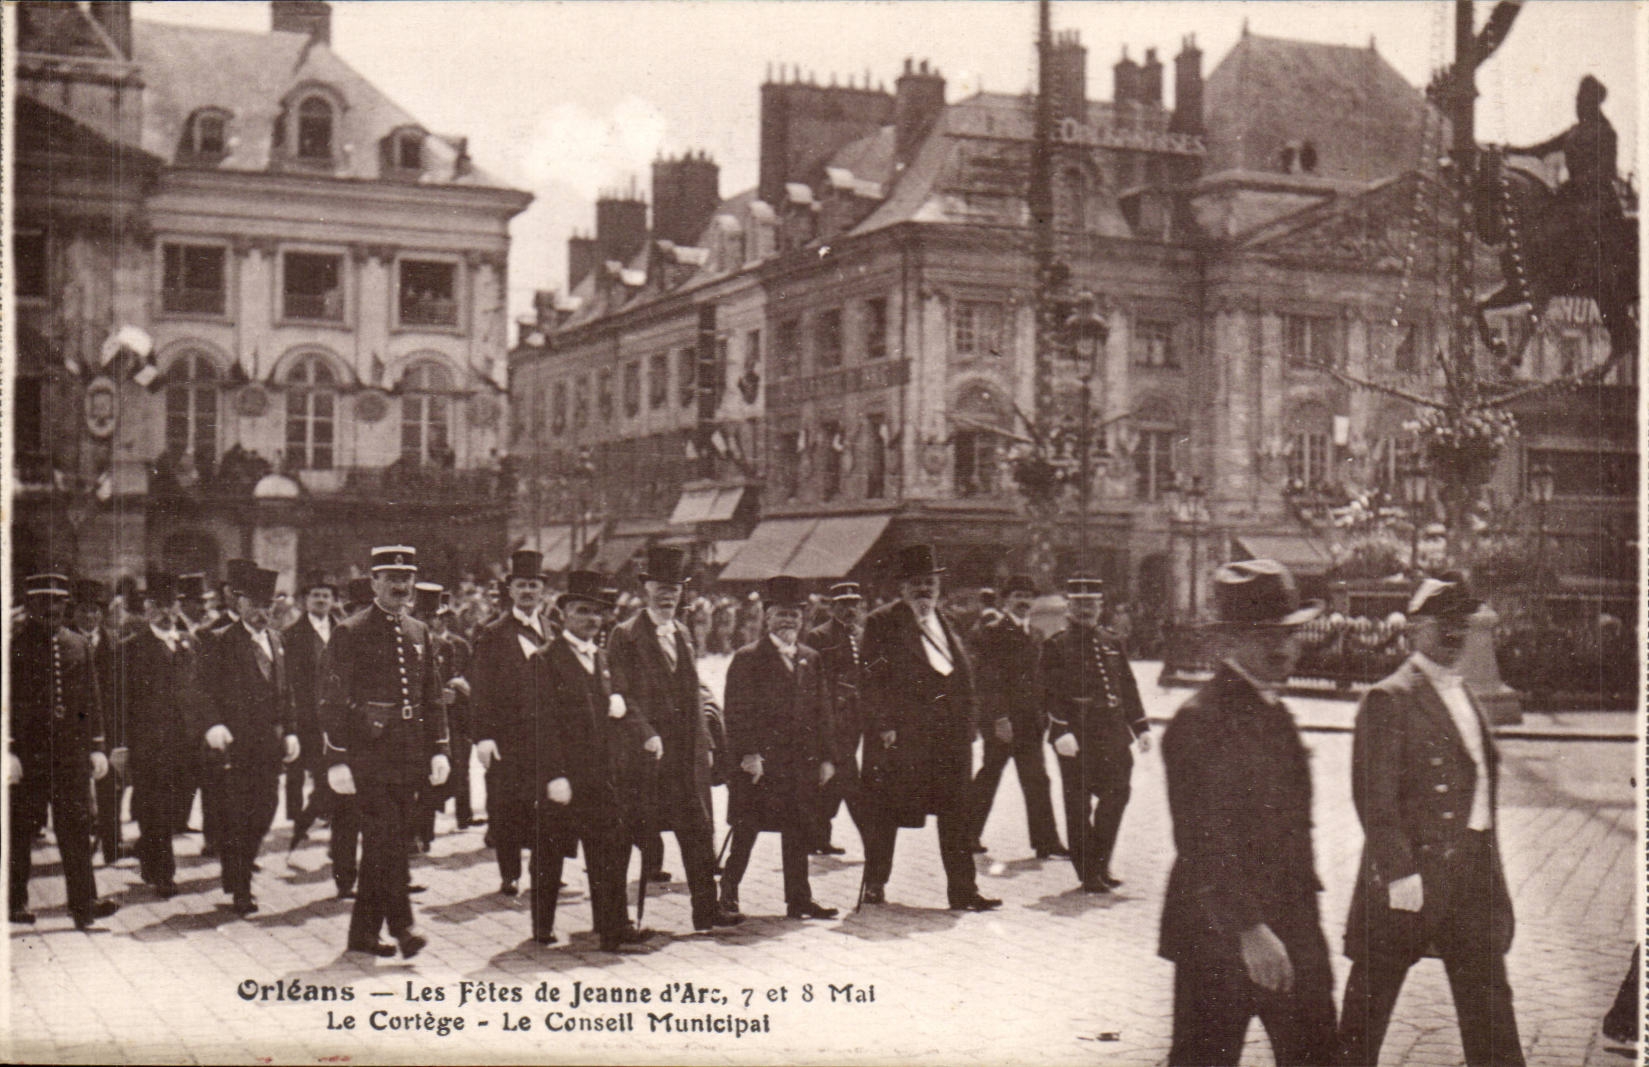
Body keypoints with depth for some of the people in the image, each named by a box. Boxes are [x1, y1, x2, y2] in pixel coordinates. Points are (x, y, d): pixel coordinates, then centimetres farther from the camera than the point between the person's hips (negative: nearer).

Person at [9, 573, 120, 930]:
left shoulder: (77, 645, 11)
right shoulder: (15, 646, -3)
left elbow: (92, 697, 13)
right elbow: (8, 702, -5)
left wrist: (96, 746, 8)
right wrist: (9, 750, -12)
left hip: (71, 749, 3)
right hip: (27, 750, -3)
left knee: (76, 827, 0)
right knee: (21, 827, 6)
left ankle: (85, 905, -1)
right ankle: (16, 901, 19)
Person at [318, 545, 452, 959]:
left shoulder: (418, 633, 14)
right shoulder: (349, 632, -5)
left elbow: (432, 697, 18)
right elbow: (333, 700, -8)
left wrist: (439, 749, 9)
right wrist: (337, 759, -13)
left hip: (408, 754, 6)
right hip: (368, 750, -6)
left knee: (381, 844, 9)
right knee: (387, 836, -13)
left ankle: (364, 932, 16)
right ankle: (402, 924, -12)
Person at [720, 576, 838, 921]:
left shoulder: (810, 659, 14)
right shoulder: (747, 658, -3)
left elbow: (820, 712, 15)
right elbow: (737, 712, -8)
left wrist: (825, 757, 9)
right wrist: (748, 753, -16)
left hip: (802, 760, 5)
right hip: (759, 761, -5)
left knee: (799, 831, 7)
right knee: (746, 830, 0)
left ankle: (799, 899, 13)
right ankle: (729, 892, 12)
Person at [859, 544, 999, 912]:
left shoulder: (945, 623, 18)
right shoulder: (882, 623, -2)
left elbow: (963, 678, 18)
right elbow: (874, 678, -8)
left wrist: (965, 726, 9)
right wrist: (884, 725, -15)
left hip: (948, 734, 5)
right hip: (898, 734, -5)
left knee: (955, 813, 3)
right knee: (885, 812, 4)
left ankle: (963, 890, 6)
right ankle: (875, 884, 18)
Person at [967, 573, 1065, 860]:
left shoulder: (1033, 633, 14)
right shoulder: (992, 632, -8)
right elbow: (988, 680, -13)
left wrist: (1043, 713, 12)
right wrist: (999, 718, -19)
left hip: (1030, 720, 6)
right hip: (1000, 719, -6)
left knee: (1037, 780, 1)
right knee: (989, 776, 4)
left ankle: (1045, 840, 1)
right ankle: (968, 835, 17)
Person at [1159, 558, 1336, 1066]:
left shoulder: (1275, 714, 13)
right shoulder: (1199, 721, -15)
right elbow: (1202, 844, -20)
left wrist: (1303, 913, 16)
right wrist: (1247, 928, -23)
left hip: (1291, 931, 8)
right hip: (1218, 934, -8)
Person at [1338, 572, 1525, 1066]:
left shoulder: (1463, 696, 15)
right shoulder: (1388, 700, -11)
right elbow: (1375, 797, -16)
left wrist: (1488, 862, 14)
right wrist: (1399, 872, -21)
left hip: (1474, 871, 8)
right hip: (1411, 871, -7)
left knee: (1489, 998, 10)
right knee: (1371, 995, 5)